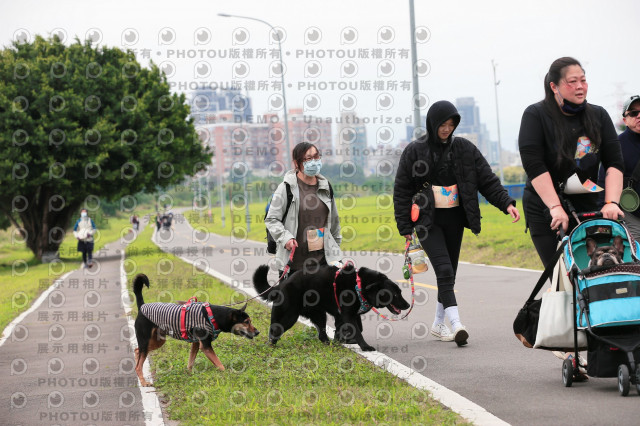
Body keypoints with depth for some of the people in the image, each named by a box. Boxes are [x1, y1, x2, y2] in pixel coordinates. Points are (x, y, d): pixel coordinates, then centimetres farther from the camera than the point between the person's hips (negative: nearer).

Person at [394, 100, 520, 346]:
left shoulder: (464, 149, 5)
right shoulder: (414, 151, -2)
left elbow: (487, 180, 4)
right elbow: (402, 190, 0)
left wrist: (506, 203, -10)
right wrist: (405, 226, -5)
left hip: (454, 219, 4)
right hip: (428, 221, -4)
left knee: (449, 272, 10)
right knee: (444, 270, -17)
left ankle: (438, 324, 23)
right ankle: (456, 324, -26)